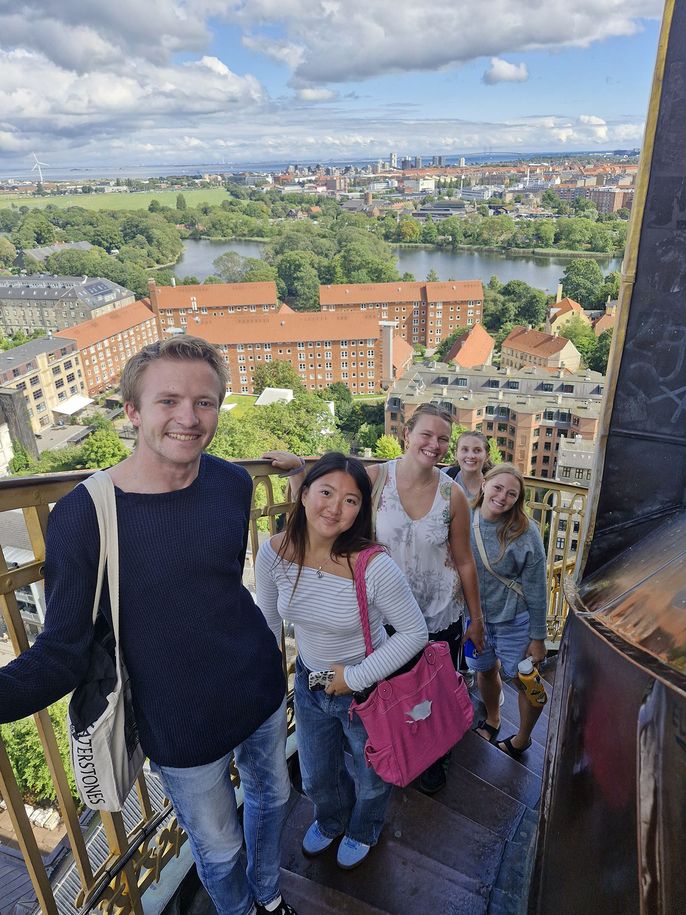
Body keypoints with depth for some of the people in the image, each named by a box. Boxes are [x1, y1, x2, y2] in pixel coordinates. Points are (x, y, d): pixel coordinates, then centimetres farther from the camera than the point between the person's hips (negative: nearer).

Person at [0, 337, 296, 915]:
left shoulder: (233, 483, -11)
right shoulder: (84, 515, -23)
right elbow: (62, 653, -19)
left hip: (263, 694, 5)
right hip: (185, 735, -4)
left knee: (272, 796, 28)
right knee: (219, 852, 20)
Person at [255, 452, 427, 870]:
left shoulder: (374, 566, -33)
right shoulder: (274, 553, -20)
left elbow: (415, 633, -21)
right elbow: (268, 622, -2)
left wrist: (357, 676, -22)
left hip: (368, 690, -3)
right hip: (310, 683, 4)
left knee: (371, 780, 26)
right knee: (316, 779, 30)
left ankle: (363, 831, 62)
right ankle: (330, 820, 66)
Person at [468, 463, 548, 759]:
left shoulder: (525, 533, -20)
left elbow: (536, 589, -14)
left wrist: (538, 637, -10)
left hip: (513, 621, -3)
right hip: (474, 615, 3)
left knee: (524, 680, 13)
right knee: (485, 671, 23)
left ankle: (522, 739, 40)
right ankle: (492, 720, 52)